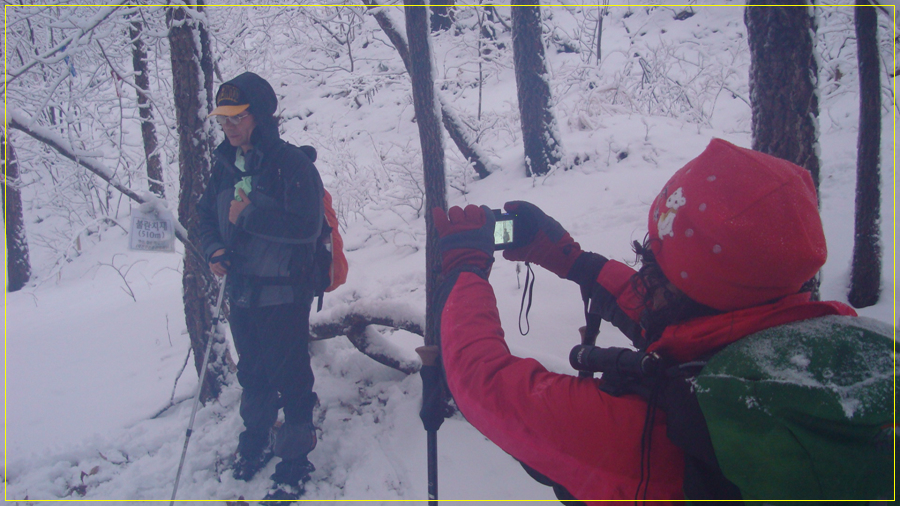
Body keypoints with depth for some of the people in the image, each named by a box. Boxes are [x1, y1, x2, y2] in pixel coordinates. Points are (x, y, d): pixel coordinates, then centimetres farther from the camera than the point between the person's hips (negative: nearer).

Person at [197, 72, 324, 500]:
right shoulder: (226, 165, 5)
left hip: (283, 294, -7)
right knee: (252, 372, 22)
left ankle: (295, 457, 21)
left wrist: (250, 214, -22)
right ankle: (257, 437, 44)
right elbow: (207, 214, 16)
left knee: (290, 376, 4)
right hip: (241, 292, 7)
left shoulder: (291, 163, -16)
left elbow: (306, 226, -24)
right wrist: (214, 248, -3)